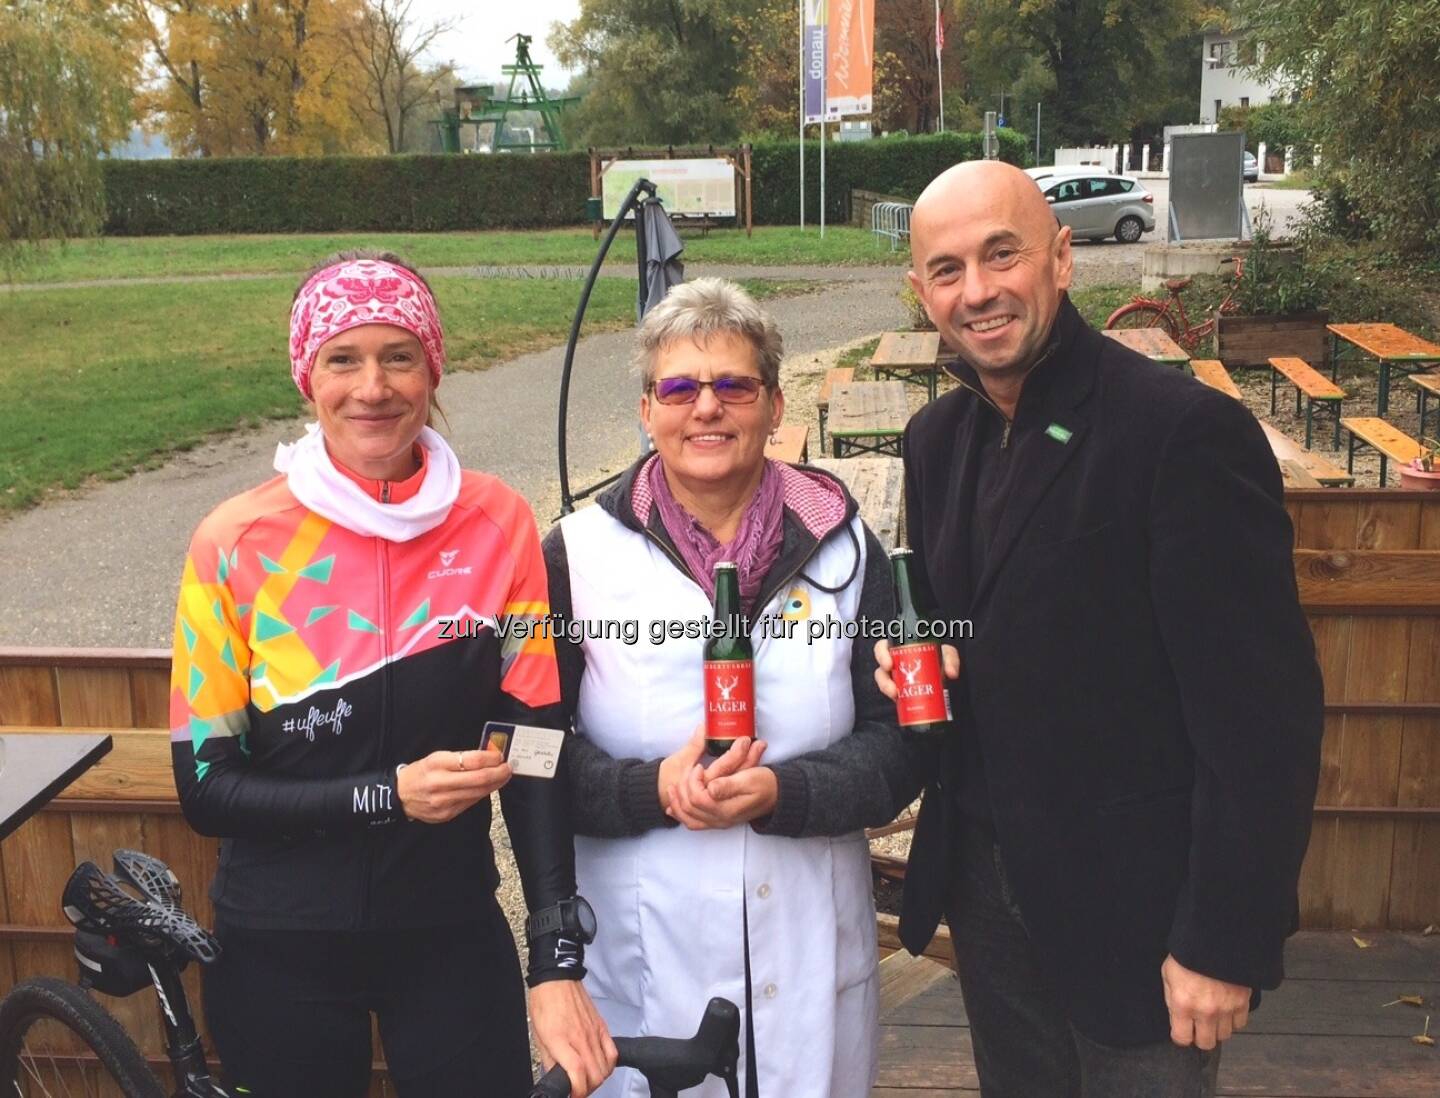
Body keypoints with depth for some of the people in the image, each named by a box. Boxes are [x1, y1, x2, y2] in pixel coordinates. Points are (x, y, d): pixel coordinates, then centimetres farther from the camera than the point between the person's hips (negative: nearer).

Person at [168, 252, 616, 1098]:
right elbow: (205, 787, -8)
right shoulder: (238, 541, -12)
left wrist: (557, 966, -15)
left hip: (454, 937, 1)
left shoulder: (497, 524, -9)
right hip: (282, 953, 0)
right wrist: (389, 795, -21)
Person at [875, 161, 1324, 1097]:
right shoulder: (938, 437, 3)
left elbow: (1262, 712, -19)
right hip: (983, 882, 7)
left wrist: (1228, 943, -17)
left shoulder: (1186, 431, -19)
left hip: (1133, 907, -6)